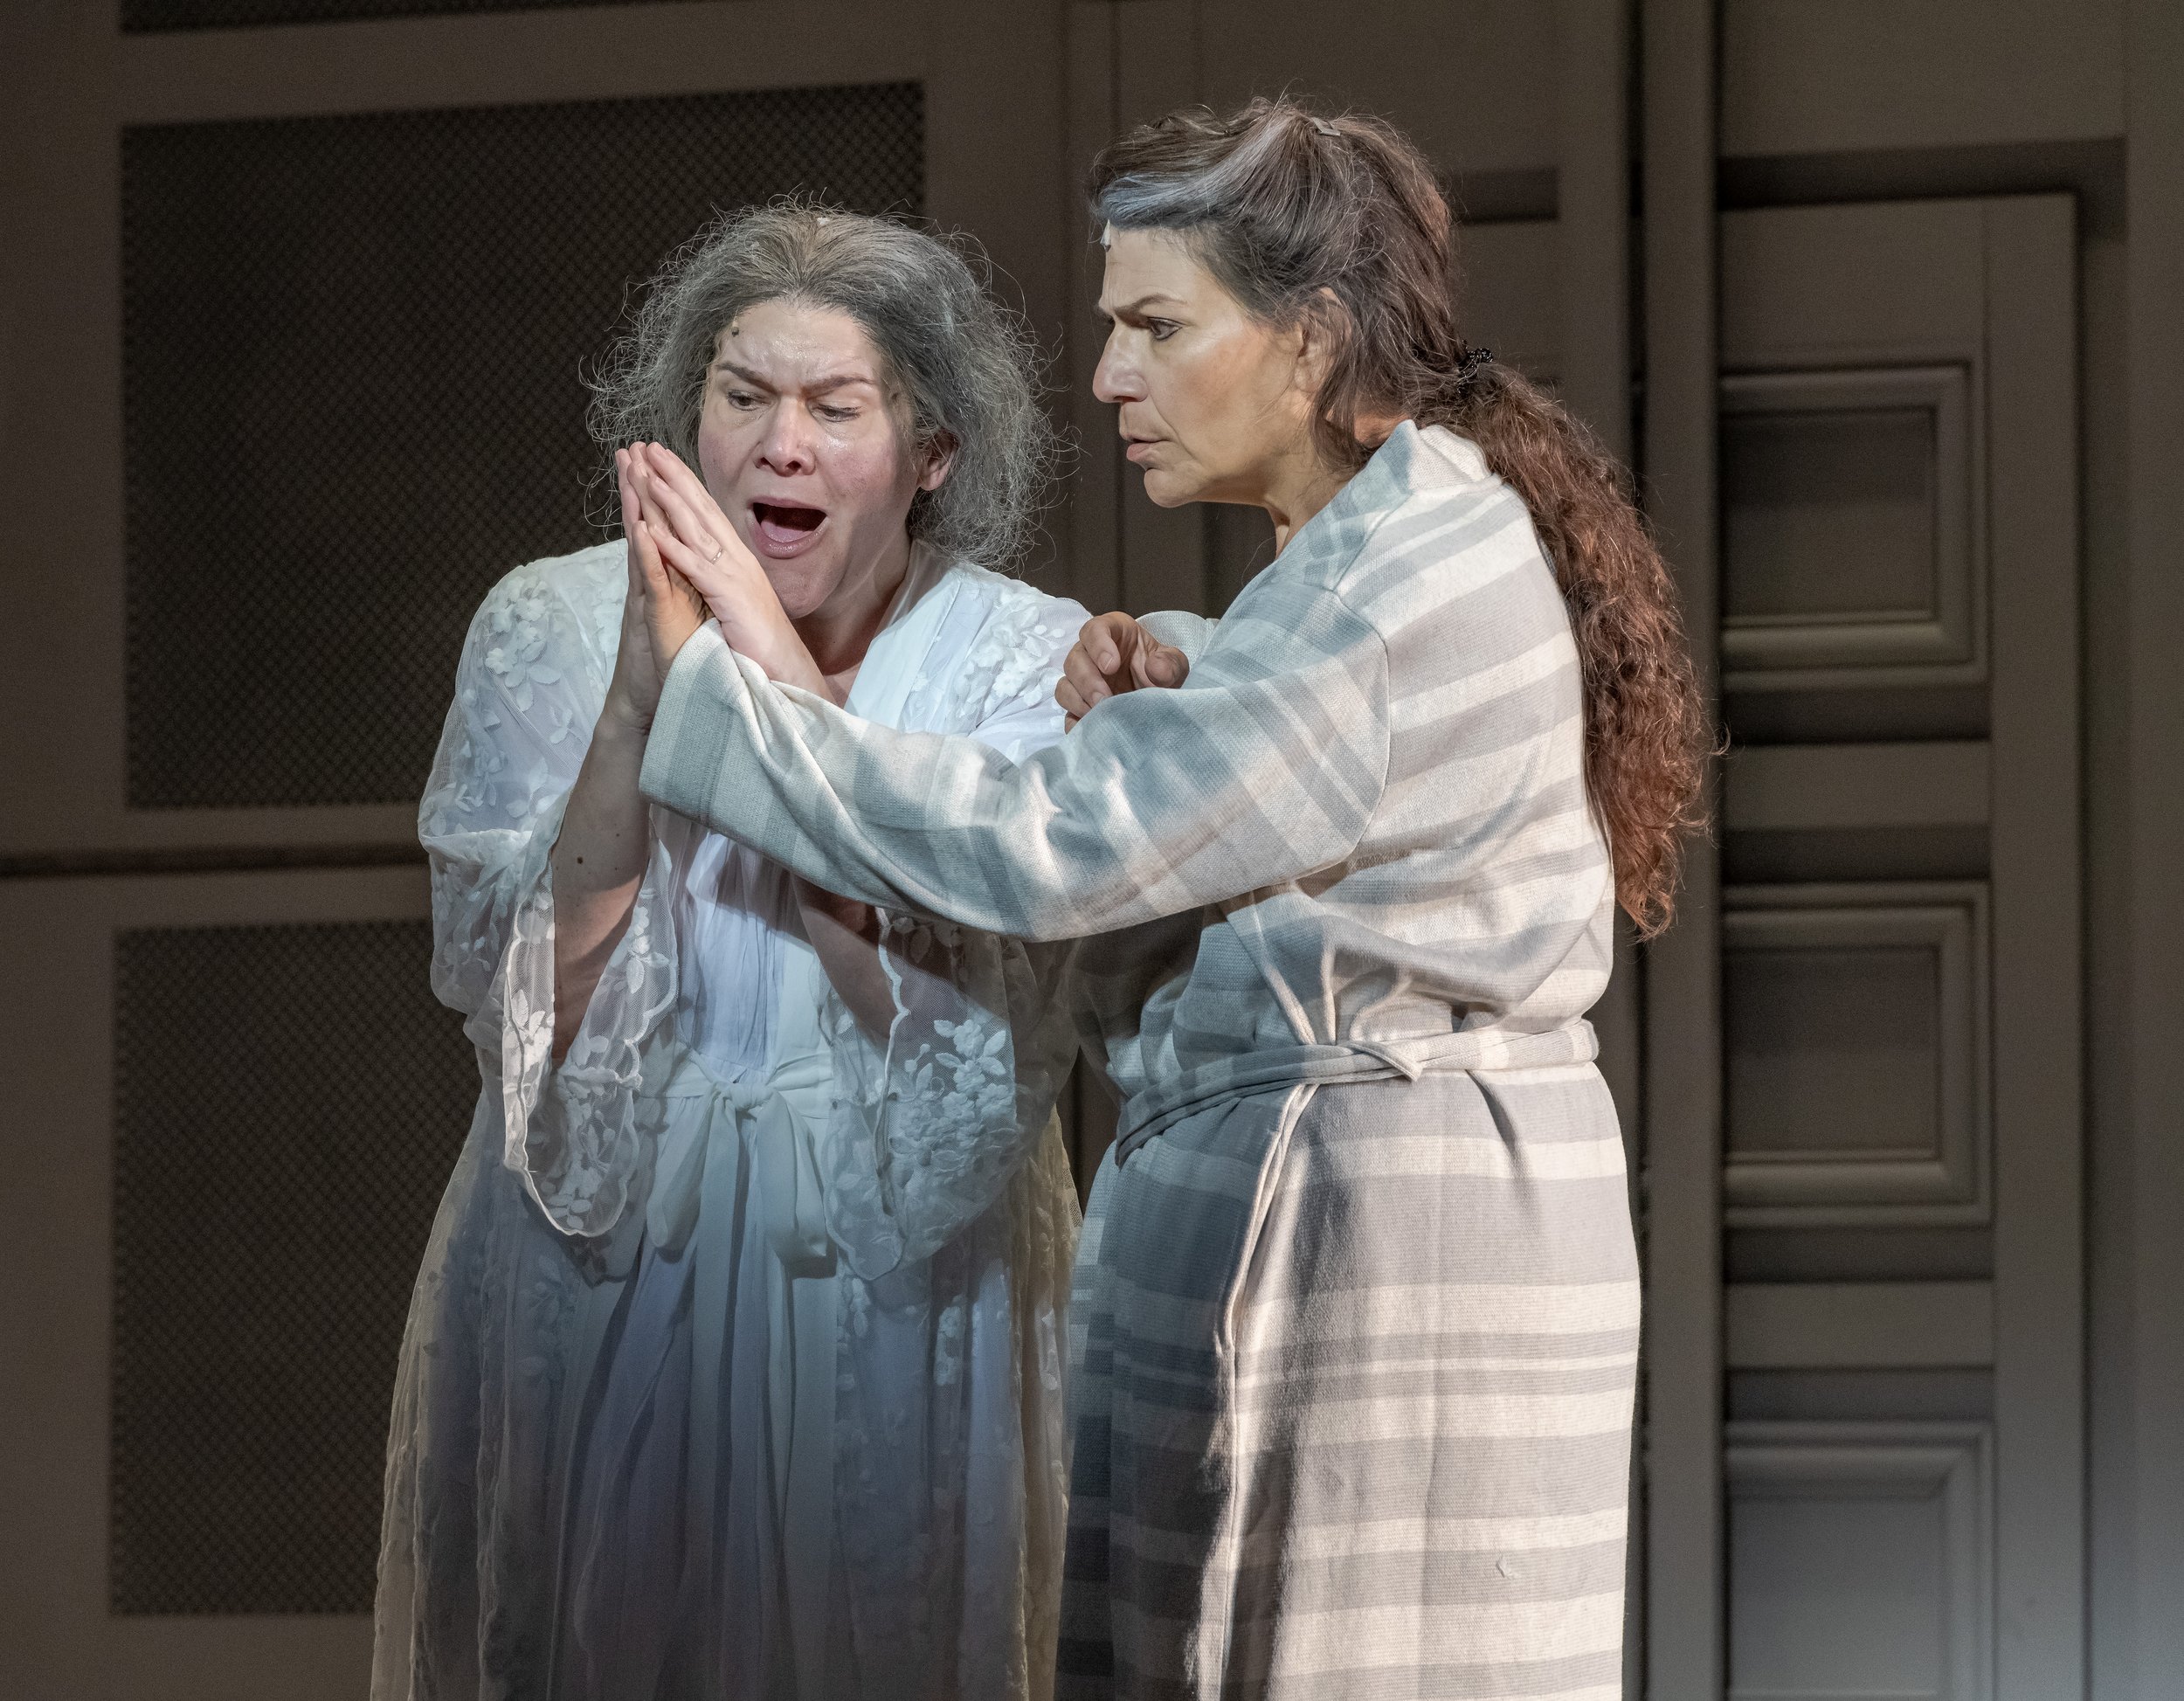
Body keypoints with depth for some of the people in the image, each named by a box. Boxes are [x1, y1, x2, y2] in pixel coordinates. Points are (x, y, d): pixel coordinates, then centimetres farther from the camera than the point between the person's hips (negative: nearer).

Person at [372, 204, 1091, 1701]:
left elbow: (969, 1011, -18)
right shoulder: (553, 627, -3)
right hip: (597, 1282, 1)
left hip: (898, 1287, -1)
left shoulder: (1022, 662, -5)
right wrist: (641, 697, -22)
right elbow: (520, 996, -11)